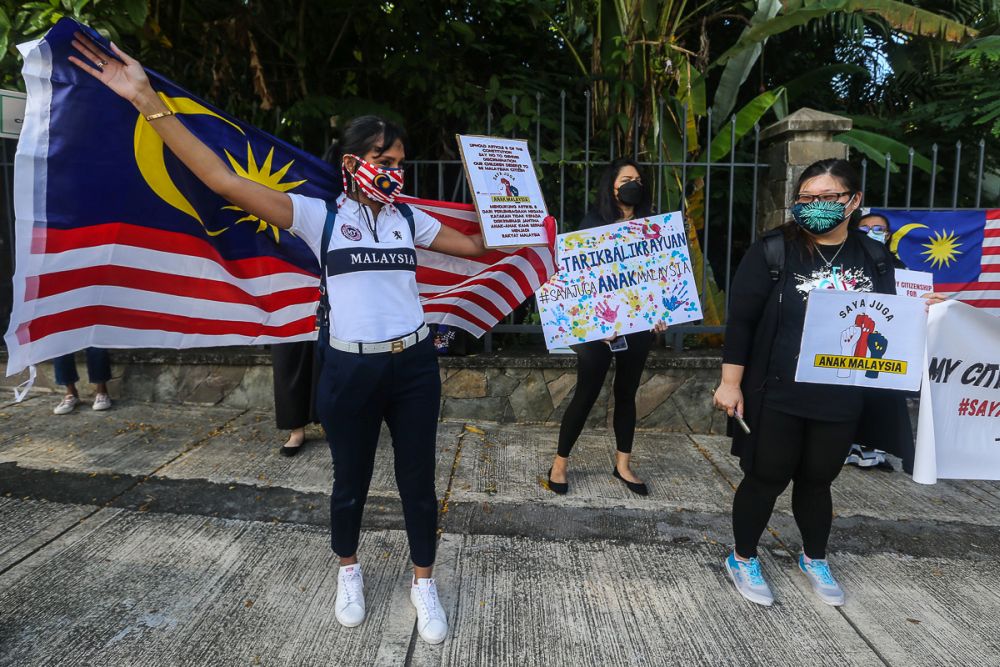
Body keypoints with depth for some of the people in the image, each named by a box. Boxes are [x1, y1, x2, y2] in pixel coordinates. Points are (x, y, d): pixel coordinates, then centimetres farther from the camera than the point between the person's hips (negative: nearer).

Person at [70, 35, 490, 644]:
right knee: (351, 481, 16)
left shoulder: (410, 220, 7)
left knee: (418, 480, 11)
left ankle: (424, 586, 33)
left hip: (414, 366, 3)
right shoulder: (320, 216, -4)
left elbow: (478, 246, 18)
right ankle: (349, 572, 44)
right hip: (350, 369, -2)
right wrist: (146, 100, -15)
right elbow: (224, 180, -12)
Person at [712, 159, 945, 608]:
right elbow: (741, 320, -11)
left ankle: (814, 560, 43)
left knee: (817, 479, 20)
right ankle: (743, 559, 30)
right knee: (766, 478, 9)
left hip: (842, 400, 4)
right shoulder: (774, 251, -11)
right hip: (777, 396, -4)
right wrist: (730, 383, -13)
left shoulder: (874, 259, 3)